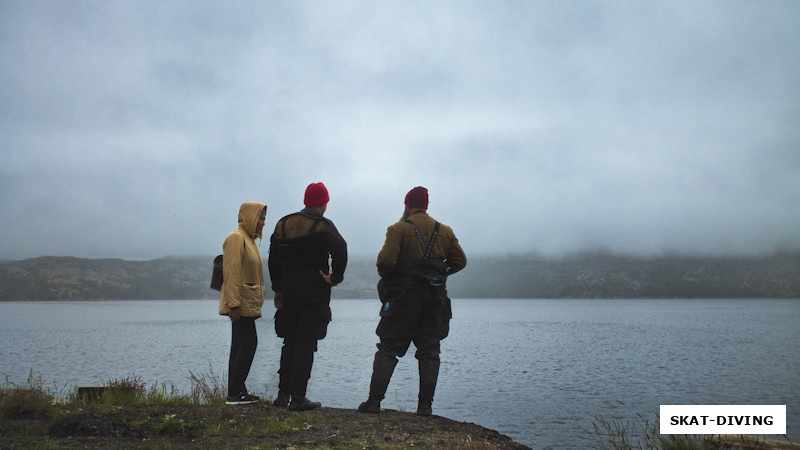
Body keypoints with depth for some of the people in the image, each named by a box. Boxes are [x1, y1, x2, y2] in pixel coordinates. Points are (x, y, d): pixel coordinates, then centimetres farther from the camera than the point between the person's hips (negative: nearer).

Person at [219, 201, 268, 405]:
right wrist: (234, 304, -23)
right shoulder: (236, 238, -10)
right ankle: (235, 393, -7)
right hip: (241, 304, -10)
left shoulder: (249, 239, 20)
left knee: (240, 346, 10)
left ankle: (235, 392, 15)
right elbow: (231, 272, -18)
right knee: (248, 344, -11)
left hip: (247, 304, 10)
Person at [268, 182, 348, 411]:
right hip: (314, 292, -5)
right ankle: (298, 398, 0)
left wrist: (278, 289, 18)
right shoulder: (323, 225, -7)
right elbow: (340, 250, -23)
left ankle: (283, 394, 18)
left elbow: (273, 260, 13)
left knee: (290, 342, 16)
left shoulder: (282, 224, 11)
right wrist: (335, 278, -10)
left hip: (288, 291, 5)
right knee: (305, 344, -1)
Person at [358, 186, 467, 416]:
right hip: (436, 298, 3)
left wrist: (385, 276, 4)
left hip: (404, 296, -3)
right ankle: (425, 404, 6)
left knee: (388, 349, 4)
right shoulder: (445, 231, 9)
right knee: (429, 352, 9)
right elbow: (460, 260, 13)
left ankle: (374, 400, 1)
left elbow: (385, 261, -16)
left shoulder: (398, 229, -6)